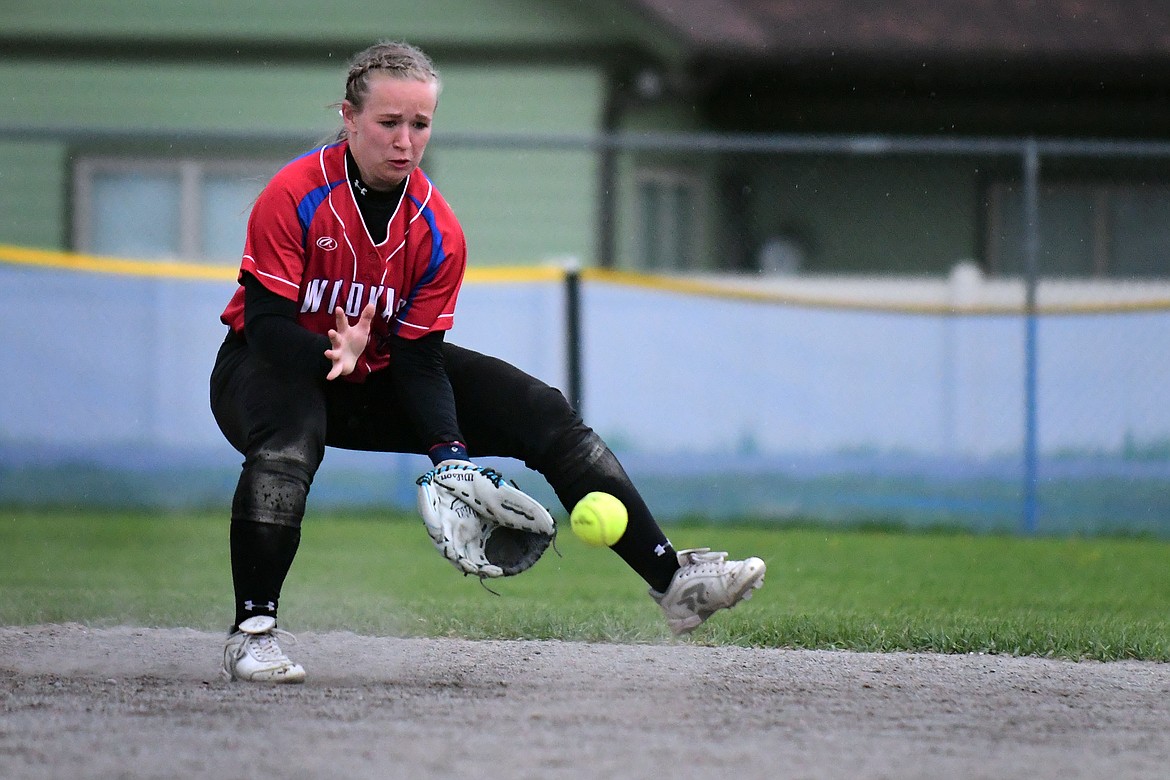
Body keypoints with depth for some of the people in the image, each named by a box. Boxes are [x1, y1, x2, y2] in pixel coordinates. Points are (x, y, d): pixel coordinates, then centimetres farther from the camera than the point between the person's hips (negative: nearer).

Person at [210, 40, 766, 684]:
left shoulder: (437, 232, -10)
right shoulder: (293, 197, -24)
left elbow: (418, 358, -10)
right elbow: (265, 323, -26)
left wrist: (449, 455, -24)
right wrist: (334, 355, -45)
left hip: (378, 379, 5)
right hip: (268, 366, -5)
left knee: (542, 413, -6)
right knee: (290, 436, -43)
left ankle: (672, 579, -4)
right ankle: (251, 632, -35)